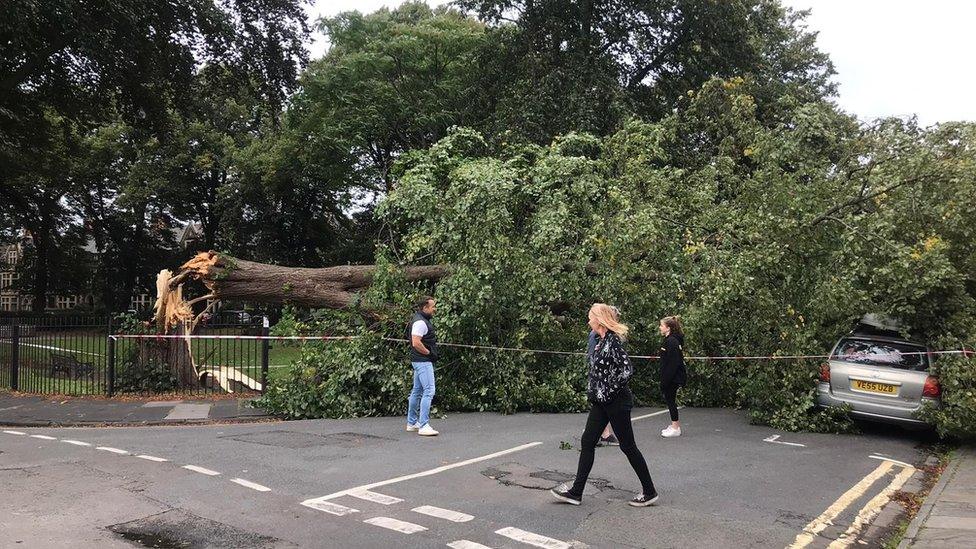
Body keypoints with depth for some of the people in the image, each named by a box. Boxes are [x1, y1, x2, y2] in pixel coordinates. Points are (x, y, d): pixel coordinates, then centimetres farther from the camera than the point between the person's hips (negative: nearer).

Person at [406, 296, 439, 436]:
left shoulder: (423, 320, 16)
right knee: (428, 391, -13)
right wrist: (429, 353, -15)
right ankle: (423, 426, -14)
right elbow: (416, 343, -25)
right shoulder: (420, 322, -17)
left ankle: (412, 423, 24)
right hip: (423, 361, -11)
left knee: (417, 391, 15)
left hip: (420, 361, 11)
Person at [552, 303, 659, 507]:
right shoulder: (601, 341, 10)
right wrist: (593, 393, 14)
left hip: (616, 402, -9)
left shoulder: (613, 341, -18)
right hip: (601, 402, 9)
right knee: (587, 442, 8)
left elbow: (627, 370, -27)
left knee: (627, 445, 2)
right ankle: (576, 492, 14)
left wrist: (609, 392, -19)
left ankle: (649, 492, 16)